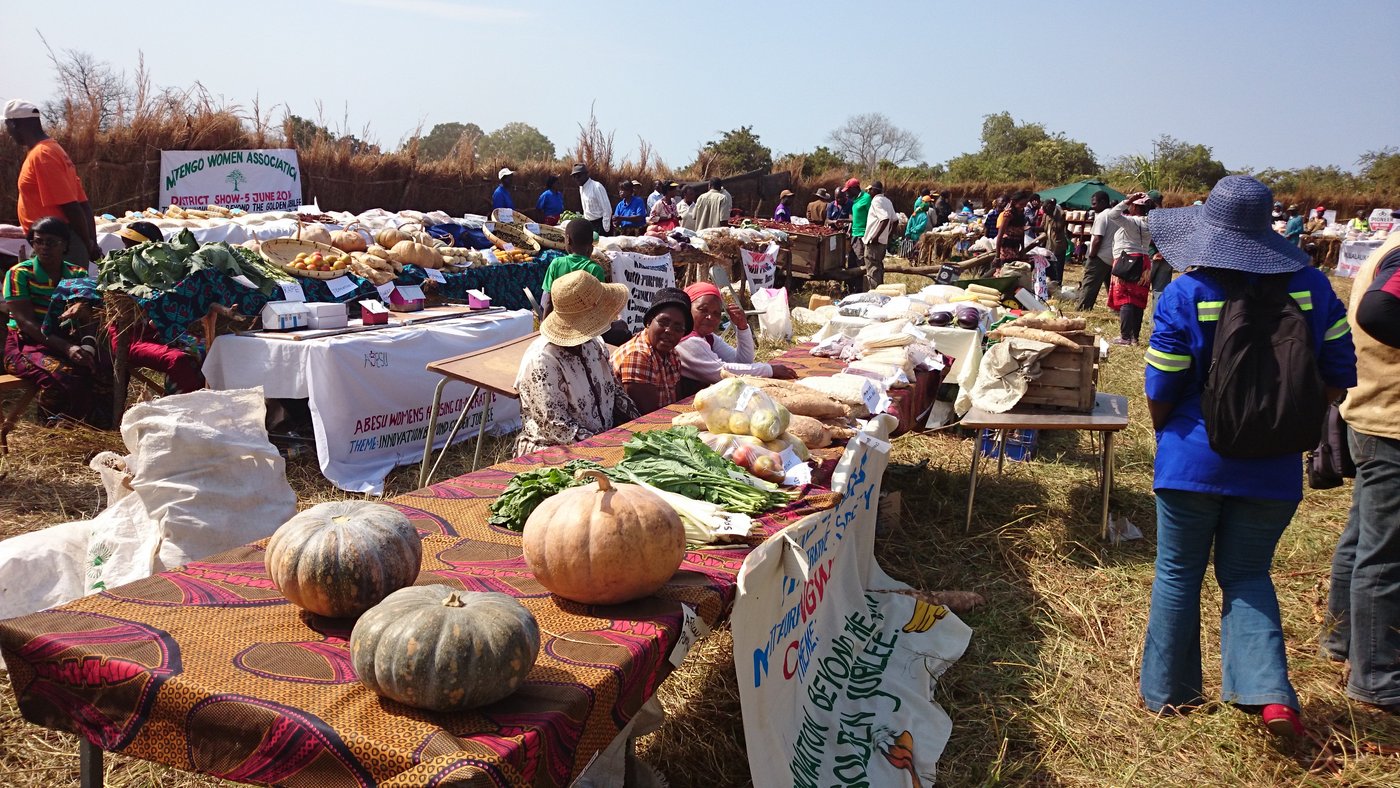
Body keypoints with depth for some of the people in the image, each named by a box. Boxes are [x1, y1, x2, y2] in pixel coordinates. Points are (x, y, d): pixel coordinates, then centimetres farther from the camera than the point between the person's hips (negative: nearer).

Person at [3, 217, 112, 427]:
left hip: (67, 341, 4)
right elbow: (26, 323, -14)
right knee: (65, 375, -34)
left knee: (108, 366, -25)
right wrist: (66, 348, -27)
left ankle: (101, 422, -7)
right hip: (26, 344, -4)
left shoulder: (78, 274, 8)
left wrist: (88, 343, -22)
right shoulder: (19, 274, -5)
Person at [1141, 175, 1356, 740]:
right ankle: (1269, 691, 4)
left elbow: (1160, 396, -10)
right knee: (1247, 574, 18)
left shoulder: (1184, 297, -15)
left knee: (1178, 574, 13)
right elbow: (1340, 375, 0)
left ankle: (1168, 691, 24)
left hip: (1193, 460, -2)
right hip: (1274, 469, 3)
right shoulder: (1310, 287, -5)